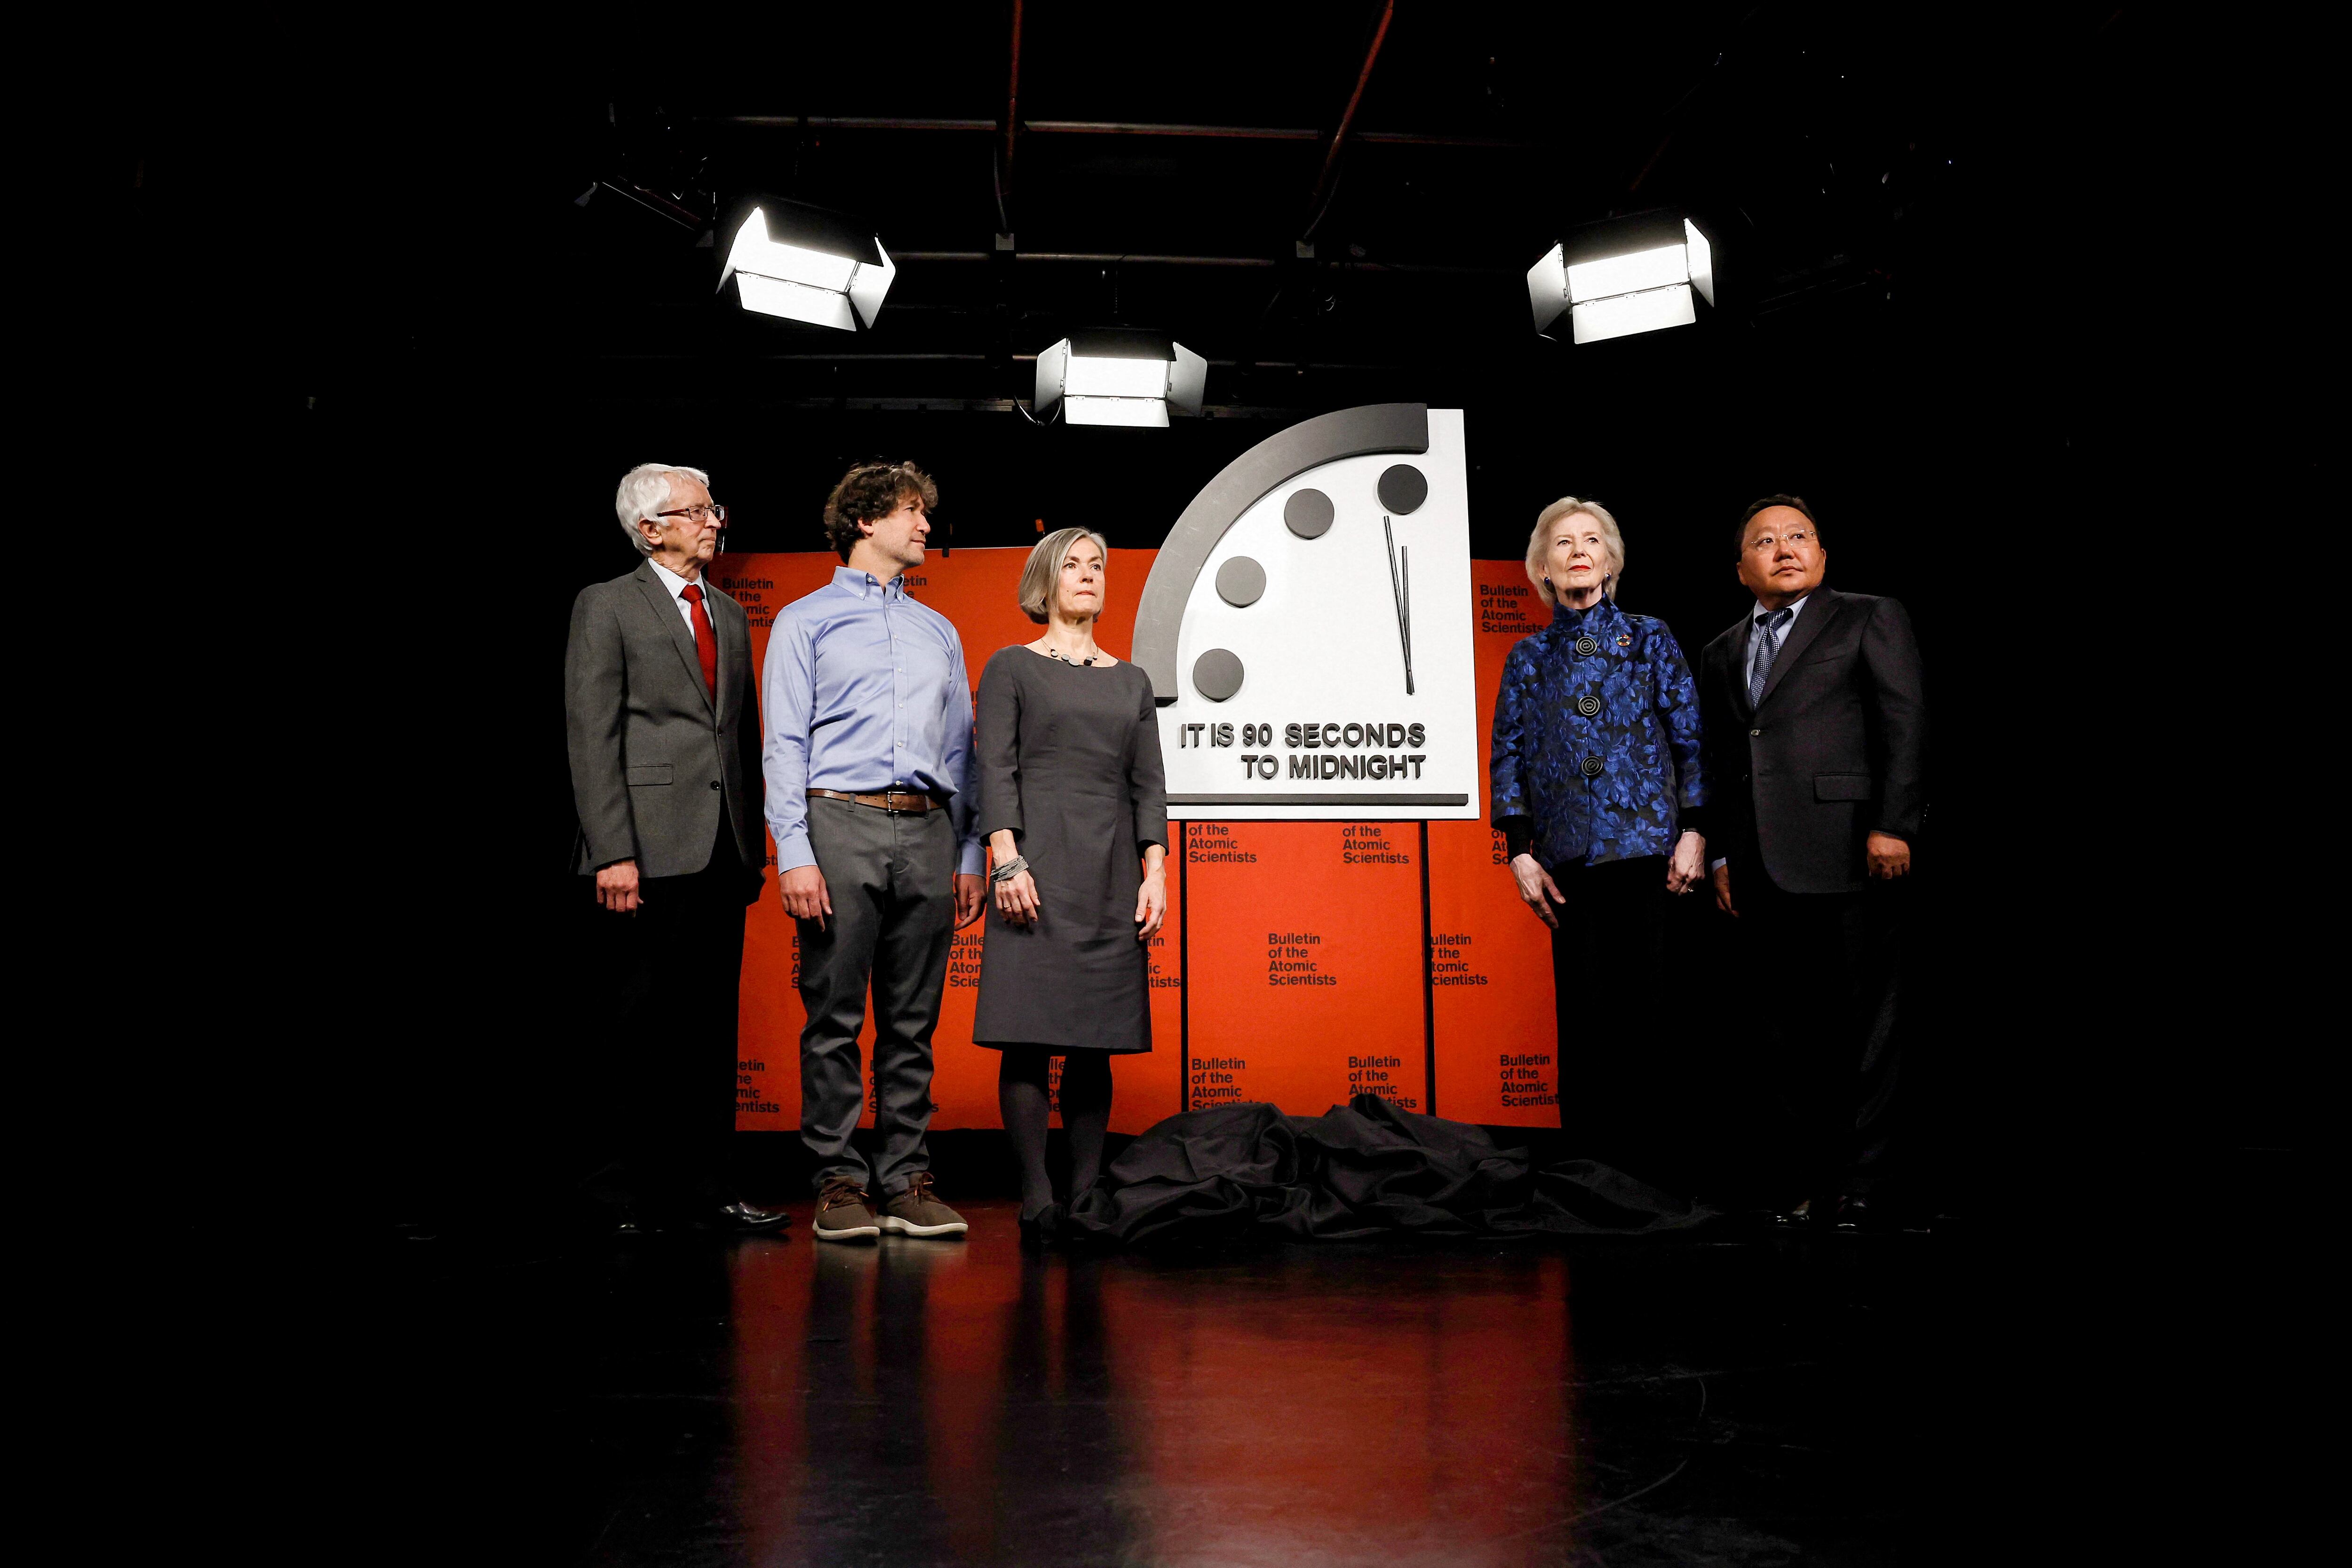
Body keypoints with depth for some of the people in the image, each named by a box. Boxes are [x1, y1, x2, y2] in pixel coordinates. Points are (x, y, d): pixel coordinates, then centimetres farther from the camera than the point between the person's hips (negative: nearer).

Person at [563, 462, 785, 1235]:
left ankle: (703, 1183, 14)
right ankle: (633, 1191, 11)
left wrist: (752, 842, 11)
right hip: (651, 848, -6)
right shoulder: (607, 606, 1)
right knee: (643, 1021, 0)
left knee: (713, 1021, 7)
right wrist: (612, 852, -15)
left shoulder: (731, 614, 19)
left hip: (723, 850, 6)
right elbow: (592, 737, -6)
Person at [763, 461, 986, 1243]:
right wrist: (794, 855, -10)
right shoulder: (805, 621, 8)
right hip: (841, 825, -4)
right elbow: (785, 744, 0)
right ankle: (840, 1182, 7)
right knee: (836, 1018, -2)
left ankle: (906, 1180, 11)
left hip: (926, 831, 4)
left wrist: (970, 855, 11)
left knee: (912, 1023, 5)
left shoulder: (938, 631, 21)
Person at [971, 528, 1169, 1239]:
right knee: (1029, 1034, -7)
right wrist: (1007, 860, -14)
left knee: (1098, 1037, 3)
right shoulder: (1012, 667, 8)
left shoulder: (1131, 681, 18)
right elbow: (995, 769, -2)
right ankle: (1037, 1198, -3)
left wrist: (1155, 872, 2)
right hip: (1038, 867, -4)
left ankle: (1087, 1194, 8)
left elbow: (1149, 782, 12)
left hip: (1113, 873, 4)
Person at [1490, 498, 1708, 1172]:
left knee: (1640, 1003, -2)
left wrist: (1694, 831, -3)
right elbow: (1508, 756, 9)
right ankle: (1588, 1157, 10)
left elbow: (1691, 738, 6)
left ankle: (1641, 1154, 8)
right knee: (1584, 1009, 1)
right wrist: (1521, 853, 1)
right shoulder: (1528, 657, 13)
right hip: (1568, 856, 1)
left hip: (1645, 848, -1)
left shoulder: (1651, 639, 10)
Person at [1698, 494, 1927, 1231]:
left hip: (1849, 861, -5)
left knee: (1863, 1030, -1)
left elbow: (1906, 724, -3)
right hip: (1765, 872, 5)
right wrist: (1722, 854, 16)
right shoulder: (1721, 654, 21)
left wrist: (1892, 826, -13)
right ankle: (1804, 1184, 15)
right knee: (1788, 1032, 7)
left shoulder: (1871, 620, 6)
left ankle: (1856, 1188, 5)